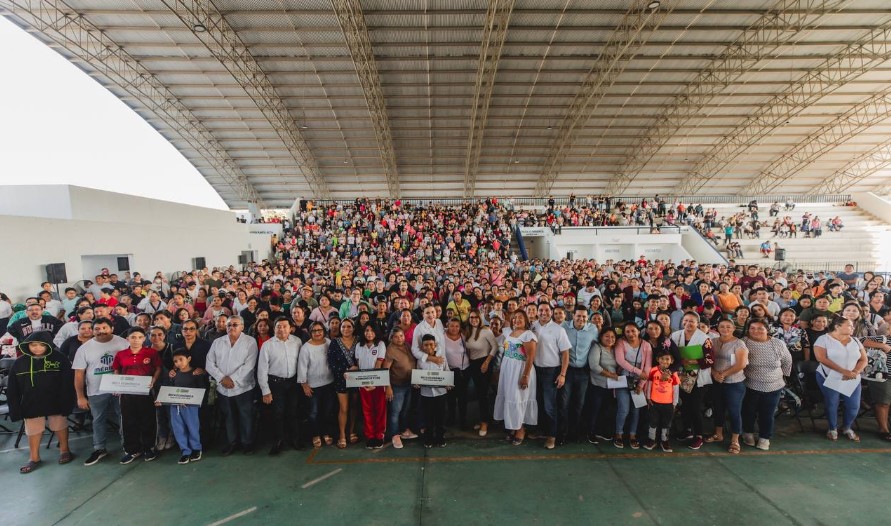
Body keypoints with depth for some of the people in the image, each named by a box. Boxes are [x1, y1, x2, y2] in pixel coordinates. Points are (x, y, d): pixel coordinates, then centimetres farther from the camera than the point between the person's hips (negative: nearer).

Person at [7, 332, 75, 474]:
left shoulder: (59, 358, -12)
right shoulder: (19, 363, -4)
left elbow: (68, 382, -12)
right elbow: (13, 389, 3)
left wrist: (66, 402, -16)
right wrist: (15, 408, -1)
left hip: (55, 402, -2)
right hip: (31, 403, 2)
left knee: (60, 426, 14)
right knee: (33, 430, 13)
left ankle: (64, 450, 32)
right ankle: (34, 458, 30)